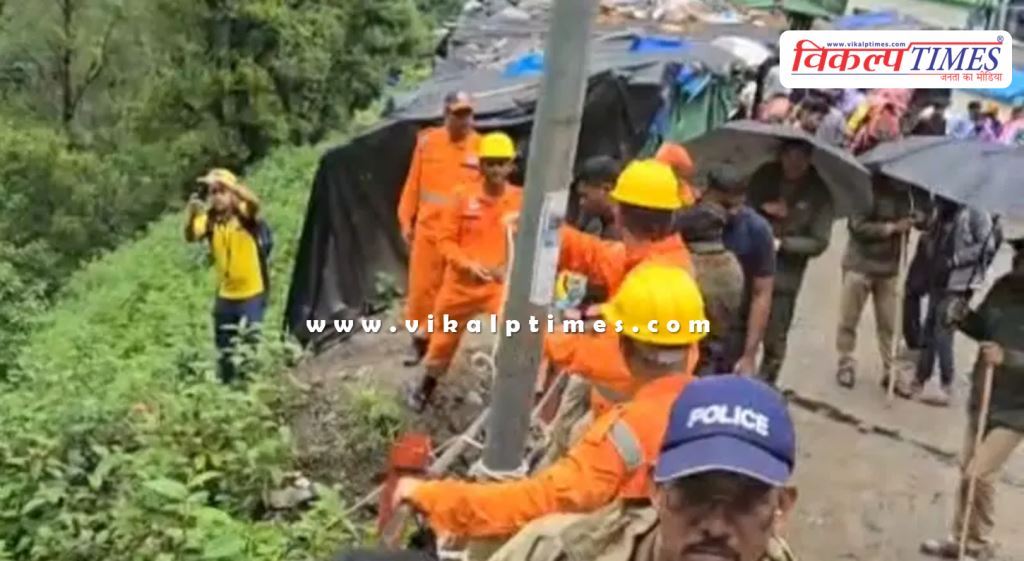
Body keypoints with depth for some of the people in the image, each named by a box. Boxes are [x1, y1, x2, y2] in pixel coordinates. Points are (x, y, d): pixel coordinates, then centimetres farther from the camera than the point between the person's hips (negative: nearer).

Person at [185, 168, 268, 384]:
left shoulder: (244, 213, -10)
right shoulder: (209, 219, -2)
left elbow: (254, 203, -33)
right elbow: (191, 236, -20)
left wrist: (225, 182, -44)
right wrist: (192, 214, -39)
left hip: (252, 293, -4)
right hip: (225, 295, 5)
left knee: (251, 346, -3)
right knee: (224, 351, 15)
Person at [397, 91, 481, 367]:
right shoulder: (427, 142, 0)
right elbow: (413, 183, 6)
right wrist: (406, 220, 6)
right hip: (427, 228, 1)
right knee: (421, 286, 6)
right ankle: (420, 338, 22)